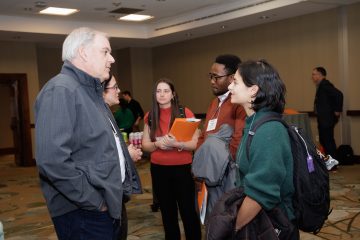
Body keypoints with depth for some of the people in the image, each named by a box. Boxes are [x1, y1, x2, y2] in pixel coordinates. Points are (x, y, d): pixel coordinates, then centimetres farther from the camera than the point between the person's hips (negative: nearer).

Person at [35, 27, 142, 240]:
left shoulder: (91, 91, 15)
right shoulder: (61, 90, -18)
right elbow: (53, 161, -29)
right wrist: (95, 202, -21)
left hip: (111, 205, 10)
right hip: (84, 213, -10)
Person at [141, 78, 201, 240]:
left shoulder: (185, 113, -6)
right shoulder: (150, 117, 5)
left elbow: (195, 143, -8)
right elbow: (145, 145, 8)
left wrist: (176, 144, -24)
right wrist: (157, 144, -13)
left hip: (183, 168, -3)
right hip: (158, 169, 3)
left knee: (188, 211, 1)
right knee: (167, 212, 15)